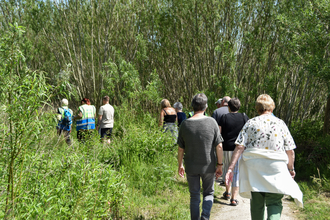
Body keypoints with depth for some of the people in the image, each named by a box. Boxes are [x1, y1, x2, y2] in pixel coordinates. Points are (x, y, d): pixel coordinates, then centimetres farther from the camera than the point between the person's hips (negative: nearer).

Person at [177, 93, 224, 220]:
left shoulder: (185, 124, -6)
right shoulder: (211, 122, -9)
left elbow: (181, 149, -1)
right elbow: (219, 146, -8)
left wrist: (180, 165, 11)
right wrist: (220, 165, 1)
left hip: (191, 167, 1)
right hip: (208, 166, -1)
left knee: (194, 196, 13)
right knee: (208, 193, 16)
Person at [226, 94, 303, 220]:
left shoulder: (251, 123, 1)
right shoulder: (280, 124, 2)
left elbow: (239, 147, -8)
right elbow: (290, 151, 3)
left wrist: (230, 168, -8)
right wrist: (291, 169, 19)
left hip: (253, 171, 1)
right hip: (275, 170, -1)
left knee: (256, 204, 15)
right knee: (274, 203, 4)